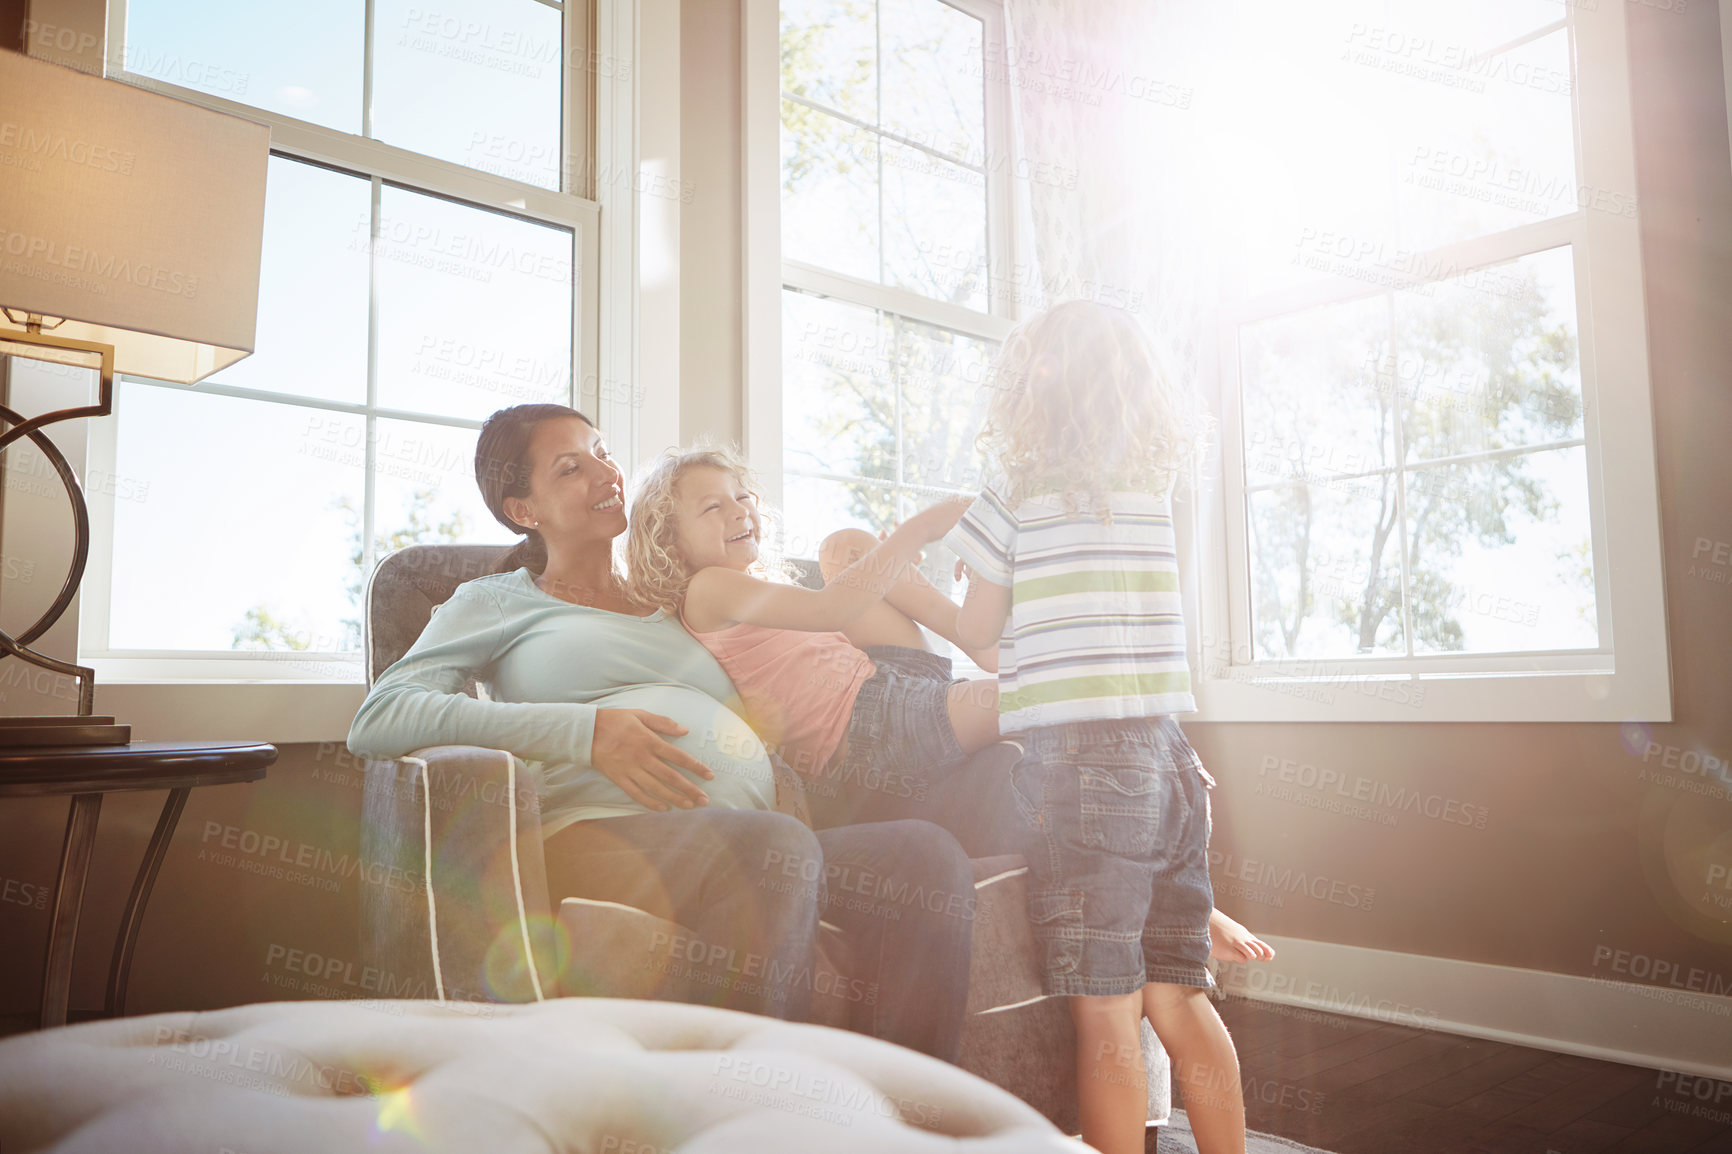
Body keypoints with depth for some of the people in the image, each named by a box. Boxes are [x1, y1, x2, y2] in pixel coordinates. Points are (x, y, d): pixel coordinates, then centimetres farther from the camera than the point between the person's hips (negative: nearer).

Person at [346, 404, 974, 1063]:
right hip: (598, 833, -4)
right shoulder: (497, 600, 20)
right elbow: (376, 722, 3)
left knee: (926, 852, -24)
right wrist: (587, 730, -8)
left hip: (752, 849, 5)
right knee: (778, 844, -36)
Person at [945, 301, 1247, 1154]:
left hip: (1077, 760, -6)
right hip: (1170, 758, 6)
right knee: (1180, 1002, 14)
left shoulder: (1018, 495, -2)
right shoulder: (1156, 488, 11)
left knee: (1107, 1015, 0)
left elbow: (974, 630, 7)